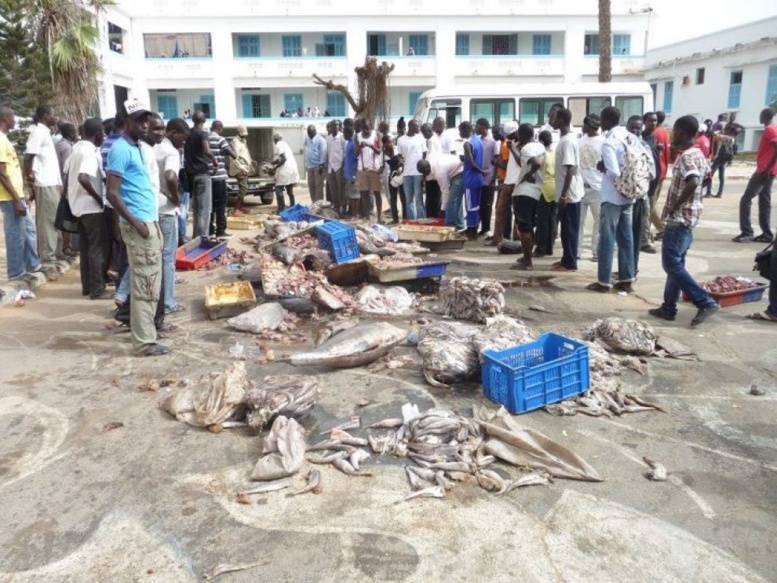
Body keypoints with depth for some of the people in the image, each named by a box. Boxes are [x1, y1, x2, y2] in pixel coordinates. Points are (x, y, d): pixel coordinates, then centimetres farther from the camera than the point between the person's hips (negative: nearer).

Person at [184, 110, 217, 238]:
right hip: (202, 173, -7)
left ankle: (196, 237, 20)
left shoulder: (188, 134, 12)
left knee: (196, 208, 16)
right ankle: (203, 238, -7)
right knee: (204, 209, -5)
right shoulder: (202, 133, -9)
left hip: (191, 173, 7)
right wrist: (214, 160, -9)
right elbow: (207, 151, -26)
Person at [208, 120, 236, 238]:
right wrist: (231, 148, 8)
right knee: (220, 205, 0)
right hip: (219, 176, -6)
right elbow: (234, 155, -11)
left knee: (210, 203, 13)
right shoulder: (220, 139, -8)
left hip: (207, 176, 6)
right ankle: (220, 231, 0)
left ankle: (210, 230, 16)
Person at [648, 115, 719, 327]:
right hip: (688, 216, 10)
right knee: (676, 263, 13)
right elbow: (705, 172, 29)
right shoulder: (698, 154, 12)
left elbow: (693, 183, -36)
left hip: (680, 217, -10)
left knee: (671, 265, -7)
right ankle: (669, 308, 19)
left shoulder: (686, 157, -19)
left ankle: (706, 302, -8)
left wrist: (674, 206, -24)